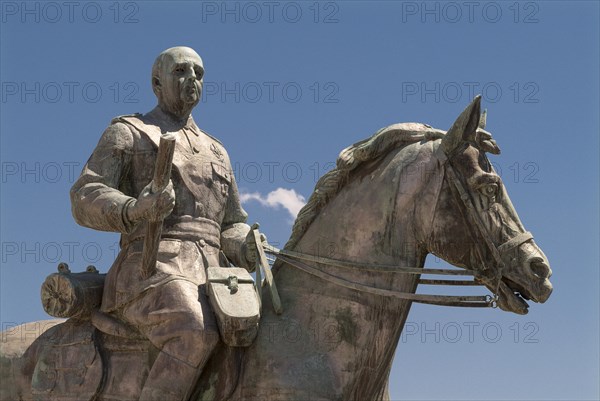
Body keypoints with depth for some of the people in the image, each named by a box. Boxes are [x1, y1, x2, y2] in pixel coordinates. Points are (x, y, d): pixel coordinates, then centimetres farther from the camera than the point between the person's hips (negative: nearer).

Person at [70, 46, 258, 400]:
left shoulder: (216, 152, 30)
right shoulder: (128, 133, 14)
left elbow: (232, 226, 26)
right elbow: (86, 198, 1)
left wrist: (246, 248, 0)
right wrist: (135, 209, -21)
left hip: (213, 273, 6)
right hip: (153, 268, -6)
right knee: (196, 333, -37)